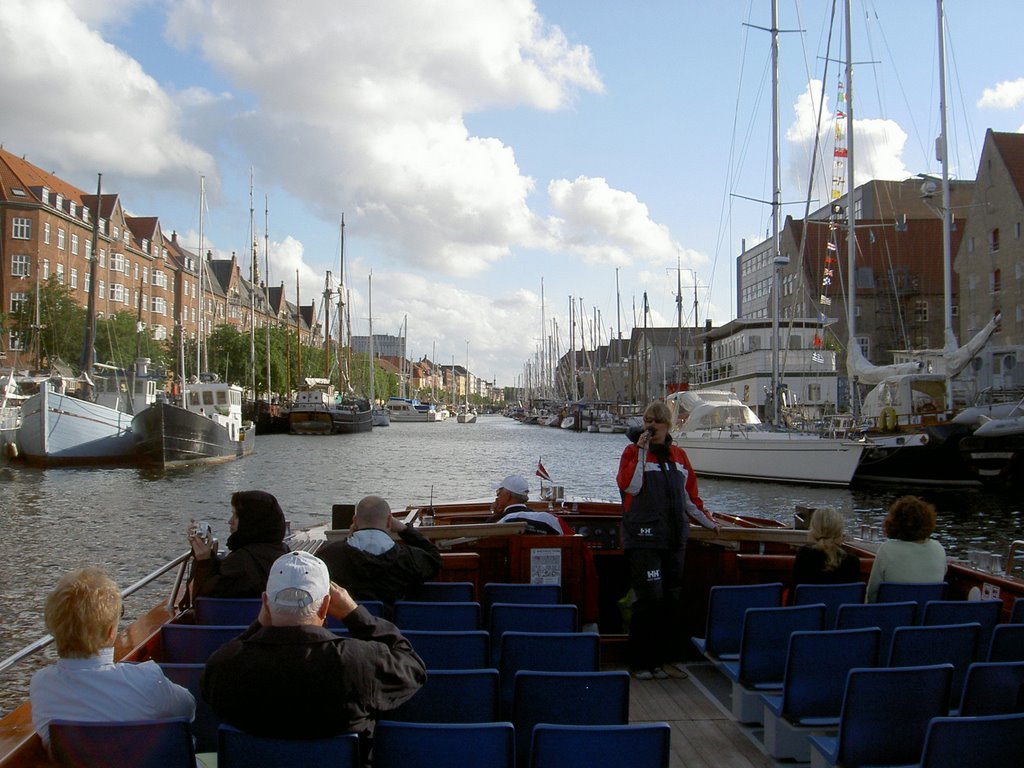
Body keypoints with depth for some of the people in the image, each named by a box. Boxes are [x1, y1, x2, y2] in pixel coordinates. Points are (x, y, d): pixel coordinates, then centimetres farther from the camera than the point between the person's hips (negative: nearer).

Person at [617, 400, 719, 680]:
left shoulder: (679, 455, 14)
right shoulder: (633, 451, 0)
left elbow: (690, 495, 23)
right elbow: (629, 486, -16)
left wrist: (708, 521, 27)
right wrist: (641, 451, -16)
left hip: (674, 538, 5)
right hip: (643, 538, -5)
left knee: (672, 599, 5)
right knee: (650, 598, -9)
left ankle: (659, 659, 14)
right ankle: (640, 662, 2)